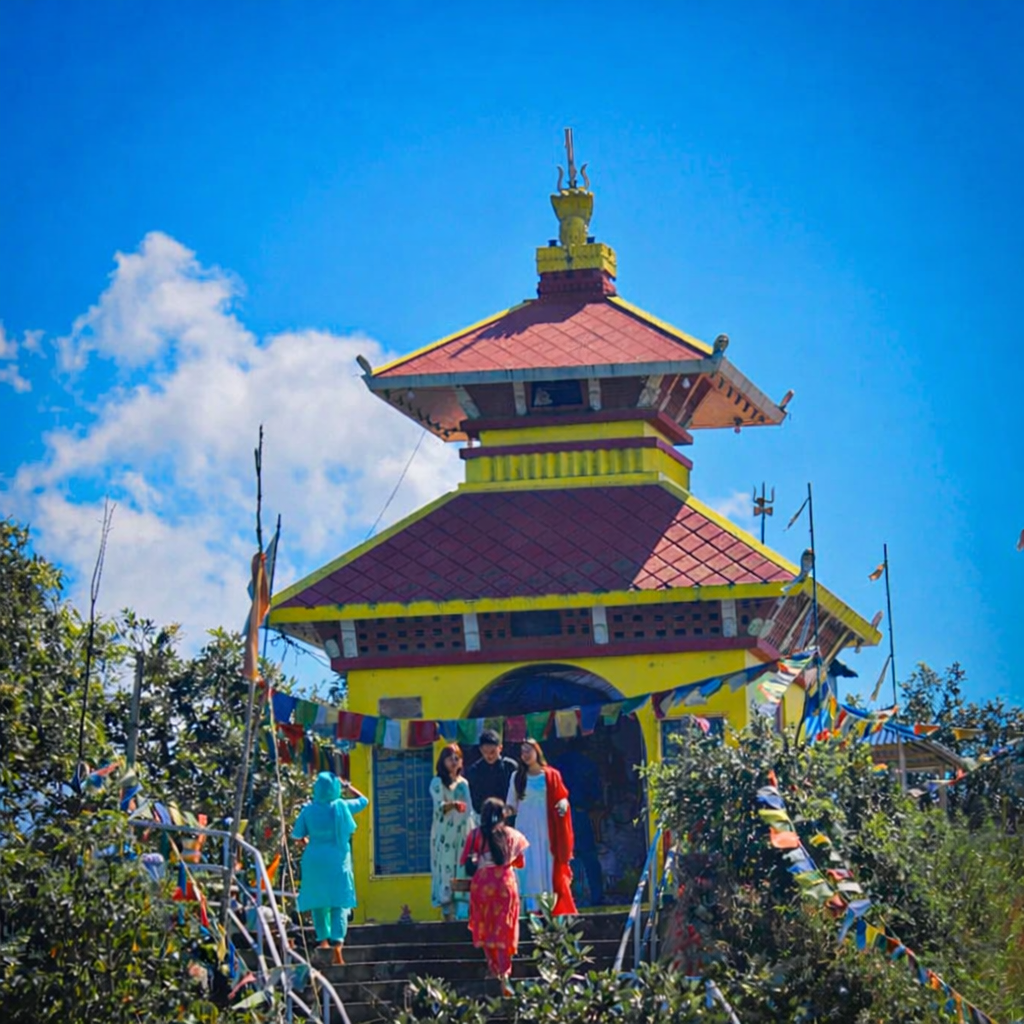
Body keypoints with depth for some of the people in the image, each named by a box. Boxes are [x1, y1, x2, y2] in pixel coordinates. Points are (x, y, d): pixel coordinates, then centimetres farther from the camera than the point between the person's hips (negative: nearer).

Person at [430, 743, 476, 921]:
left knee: (463, 871, -1)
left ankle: (462, 912, -1)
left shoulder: (463, 783, 17)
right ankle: (448, 913, -9)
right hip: (445, 835, -5)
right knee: (446, 869, -8)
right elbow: (439, 806, -14)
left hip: (463, 834, 5)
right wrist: (453, 805, -33)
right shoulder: (437, 783, 0)